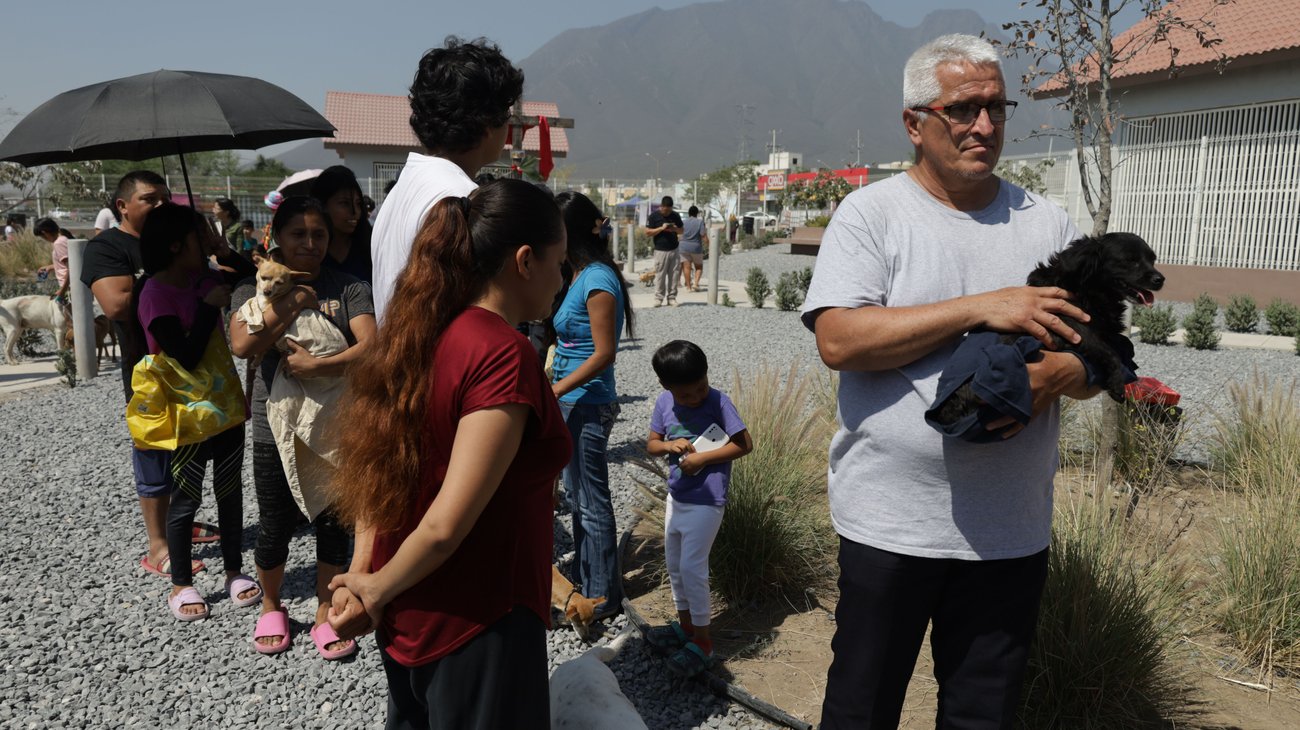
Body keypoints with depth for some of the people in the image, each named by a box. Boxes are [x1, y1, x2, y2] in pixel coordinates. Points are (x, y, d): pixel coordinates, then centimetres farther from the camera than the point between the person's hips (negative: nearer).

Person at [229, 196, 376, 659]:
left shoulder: (347, 287, -2)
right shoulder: (256, 288, 2)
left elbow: (370, 346, -15)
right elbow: (242, 345, -15)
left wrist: (316, 366, -24)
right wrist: (293, 304, -16)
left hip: (336, 427, 0)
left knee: (332, 523, 9)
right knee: (276, 527, 11)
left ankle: (326, 612, 28)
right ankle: (271, 606, 36)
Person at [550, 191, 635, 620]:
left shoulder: (597, 280, -18)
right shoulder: (580, 276, 11)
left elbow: (604, 353, -21)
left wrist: (553, 391, -20)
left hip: (587, 404, -10)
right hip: (574, 403, 10)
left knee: (591, 503, 1)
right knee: (579, 496, 19)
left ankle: (603, 597, 14)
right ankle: (584, 583, 34)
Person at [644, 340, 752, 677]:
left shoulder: (719, 402, -18)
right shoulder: (664, 403, -4)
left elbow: (744, 444, -16)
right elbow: (651, 443, 6)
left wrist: (703, 458, -23)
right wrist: (670, 445, -16)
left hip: (706, 501, -6)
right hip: (676, 496, 7)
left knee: (692, 567, -6)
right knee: (674, 563, 16)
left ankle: (702, 642, 7)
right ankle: (685, 624, 34)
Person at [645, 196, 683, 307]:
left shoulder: (675, 216, 9)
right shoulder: (653, 216, -3)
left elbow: (681, 231, 16)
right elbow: (648, 232, -5)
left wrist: (675, 229, -7)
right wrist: (661, 228, -16)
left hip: (674, 250, 4)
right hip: (660, 250, -4)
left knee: (673, 275, 3)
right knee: (660, 275, -5)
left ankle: (672, 298, 8)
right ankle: (658, 298, 2)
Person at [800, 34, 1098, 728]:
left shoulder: (1048, 223, 8)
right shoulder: (870, 213, -4)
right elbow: (838, 339, -18)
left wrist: (1062, 372, -15)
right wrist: (981, 308, -20)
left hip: (1013, 529, 4)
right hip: (890, 520, -3)